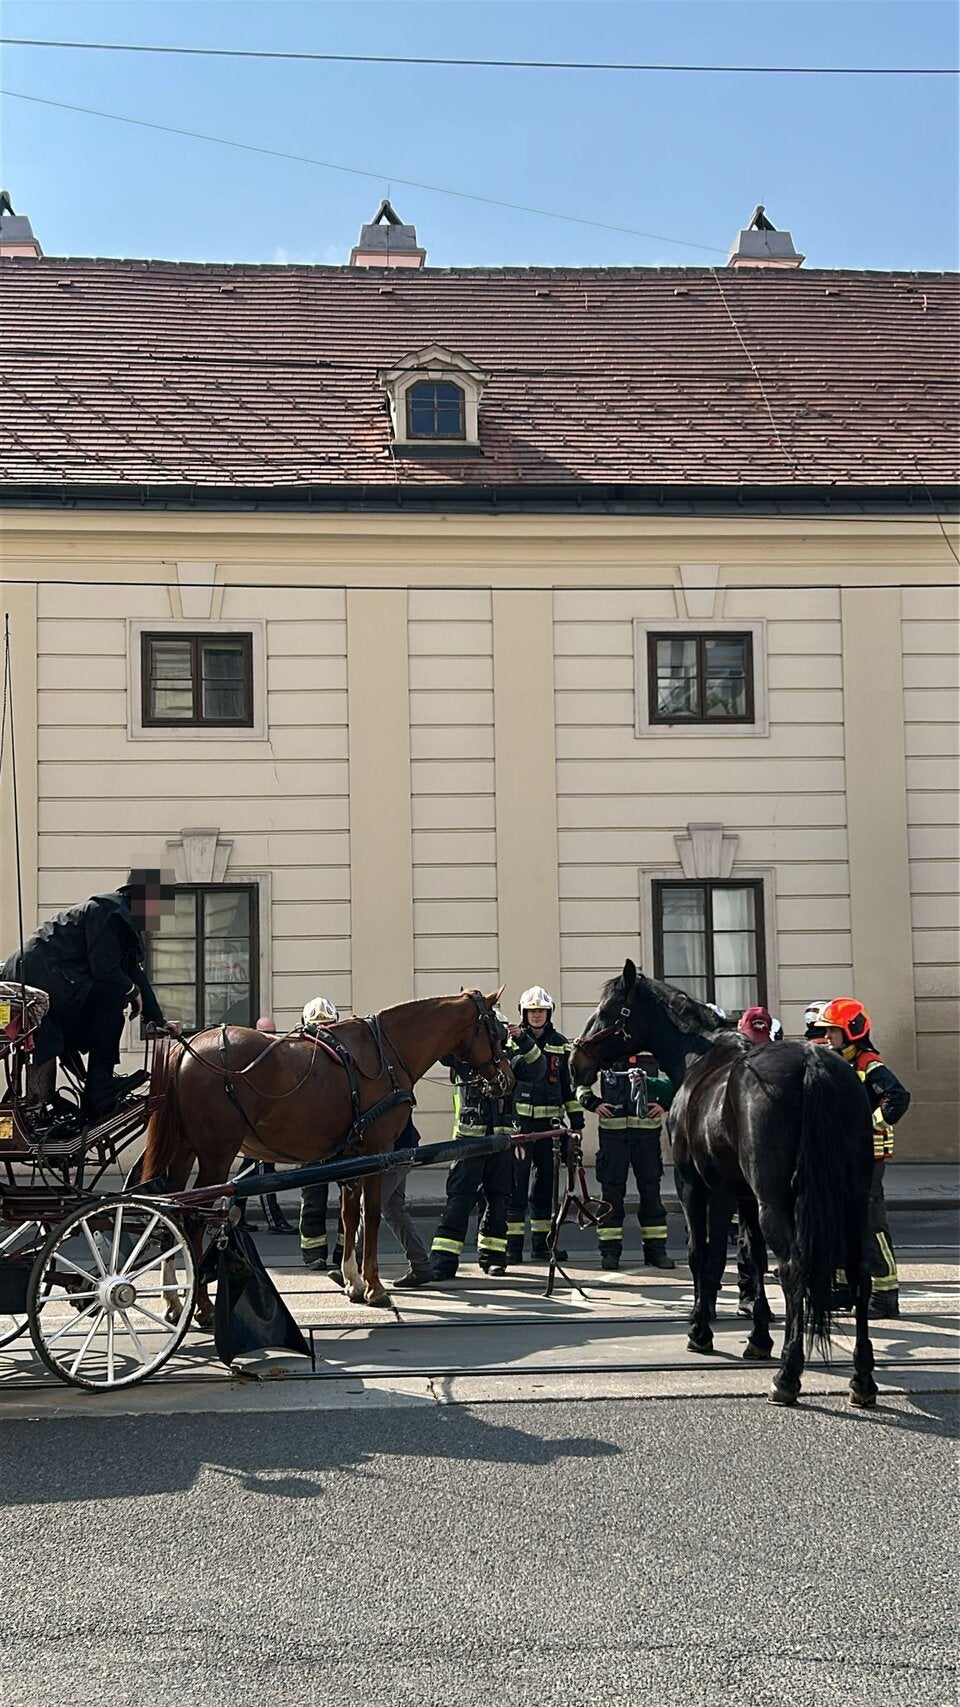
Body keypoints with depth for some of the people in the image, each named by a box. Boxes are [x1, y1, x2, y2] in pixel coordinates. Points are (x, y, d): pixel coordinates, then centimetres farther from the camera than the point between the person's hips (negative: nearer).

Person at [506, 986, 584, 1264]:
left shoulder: (560, 1043, 12)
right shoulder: (512, 1040, 0)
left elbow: (569, 1083, 15)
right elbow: (535, 1066, -17)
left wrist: (576, 1118, 11)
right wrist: (523, 1042, -32)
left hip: (548, 1121, 4)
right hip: (519, 1118, -4)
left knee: (545, 1181, 10)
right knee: (517, 1180, -6)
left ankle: (541, 1243, 18)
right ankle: (513, 1244, -3)